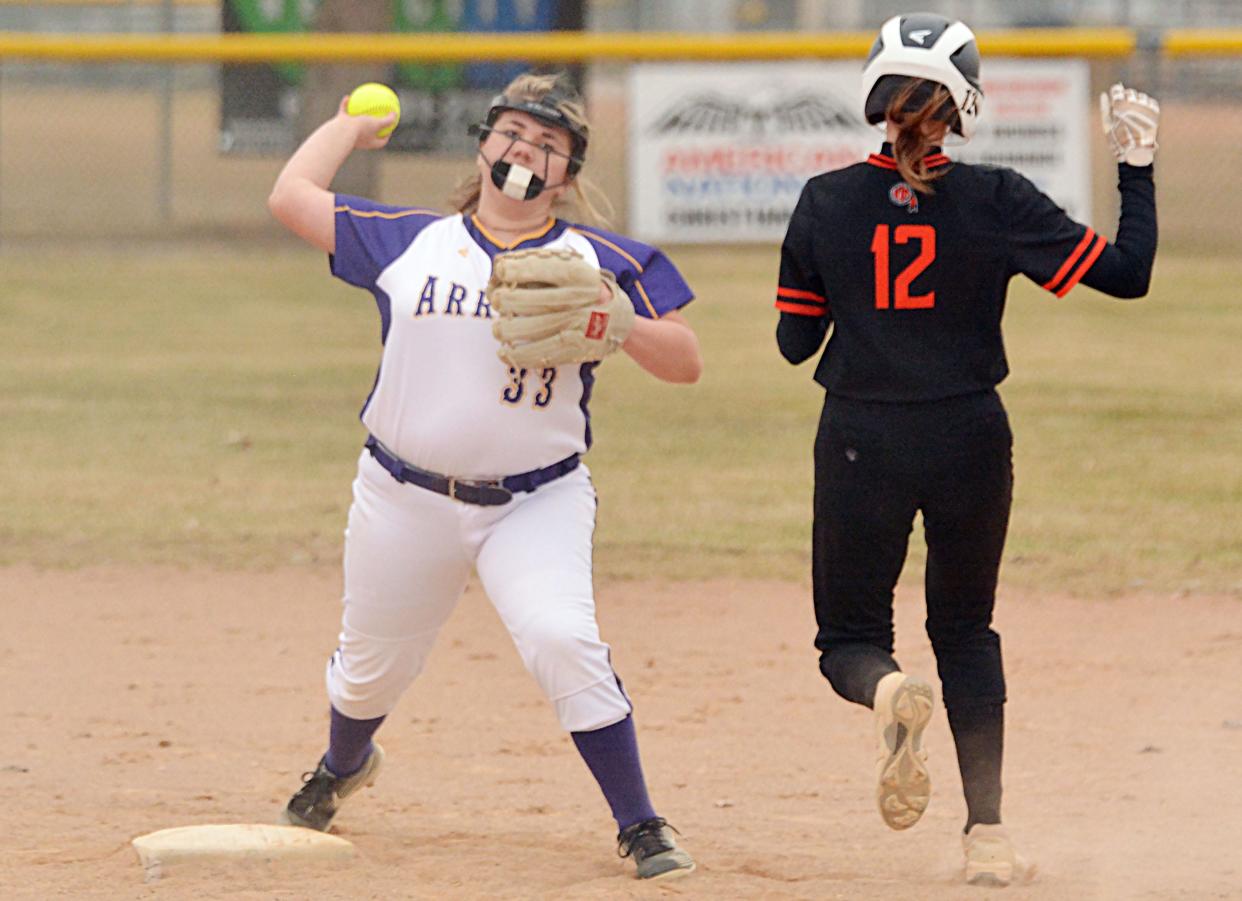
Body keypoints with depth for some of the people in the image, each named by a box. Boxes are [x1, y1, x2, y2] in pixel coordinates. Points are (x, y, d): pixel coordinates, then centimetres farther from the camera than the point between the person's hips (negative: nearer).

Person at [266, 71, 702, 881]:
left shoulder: (597, 262, 1)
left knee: (564, 640, -25)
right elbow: (291, 195, 9)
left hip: (538, 504, -2)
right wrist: (350, 127, 23)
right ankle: (344, 766, 51)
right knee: (372, 664, 15)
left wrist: (618, 323, -21)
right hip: (405, 502, 2)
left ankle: (640, 828, -14)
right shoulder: (406, 242, 5)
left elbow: (686, 363, -3)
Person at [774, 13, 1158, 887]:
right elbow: (1126, 273, -6)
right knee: (966, 630, 18)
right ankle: (987, 831, 11)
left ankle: (890, 692, -27)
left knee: (851, 639, 11)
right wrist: (1137, 168, 5)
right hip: (970, 440, 0)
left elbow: (795, 342, 2)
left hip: (860, 444, 0)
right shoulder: (998, 202, -7)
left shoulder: (827, 202, -4)